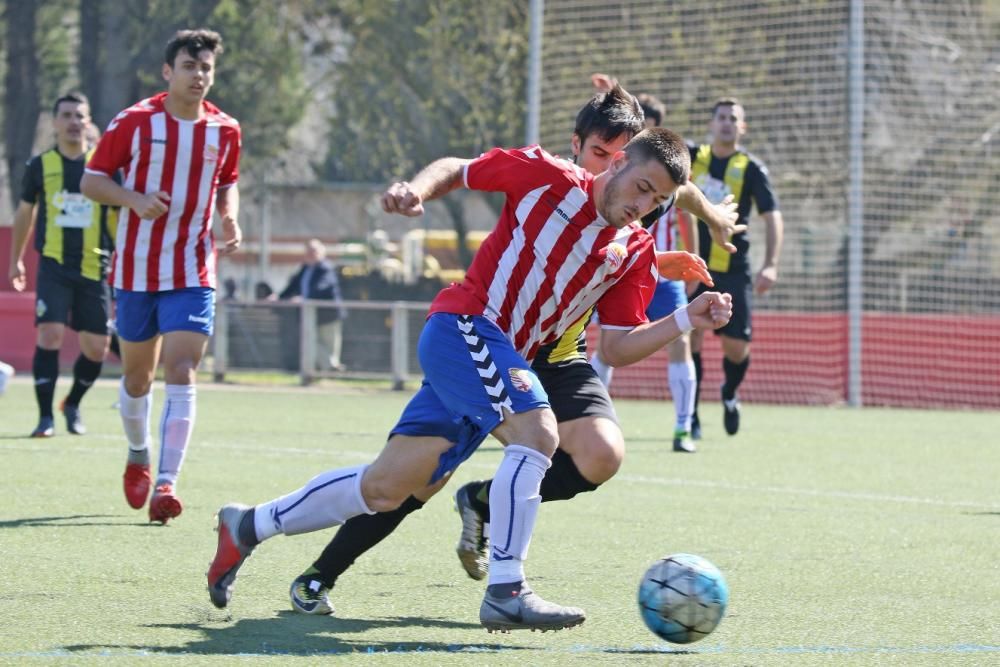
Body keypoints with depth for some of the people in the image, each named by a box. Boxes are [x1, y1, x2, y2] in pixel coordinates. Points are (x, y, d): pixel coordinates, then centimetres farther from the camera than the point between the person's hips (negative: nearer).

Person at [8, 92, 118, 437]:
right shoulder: (40, 166, 4)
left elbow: (118, 215, 11)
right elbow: (25, 212, 18)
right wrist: (16, 260, 23)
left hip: (94, 268, 1)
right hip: (54, 266, -1)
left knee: (96, 348, 3)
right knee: (49, 335, -17)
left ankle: (73, 405, 29)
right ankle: (46, 417, -10)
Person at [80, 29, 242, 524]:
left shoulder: (225, 130, 2)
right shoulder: (134, 122, -6)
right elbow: (91, 181, -2)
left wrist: (230, 219, -2)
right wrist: (135, 199, -20)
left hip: (193, 273, 0)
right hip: (137, 271, 0)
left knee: (181, 376, -14)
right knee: (137, 377, 12)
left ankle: (166, 483, -17)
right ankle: (138, 456, 39)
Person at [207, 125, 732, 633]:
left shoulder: (635, 254, 8)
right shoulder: (547, 176, -7)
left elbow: (617, 347, 6)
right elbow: (454, 169, 4)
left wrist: (686, 320, -6)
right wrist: (415, 190, -16)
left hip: (509, 359, 7)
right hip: (463, 324, -7)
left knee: (384, 489, 5)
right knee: (536, 432, -28)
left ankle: (249, 526, 21)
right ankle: (505, 593, -26)